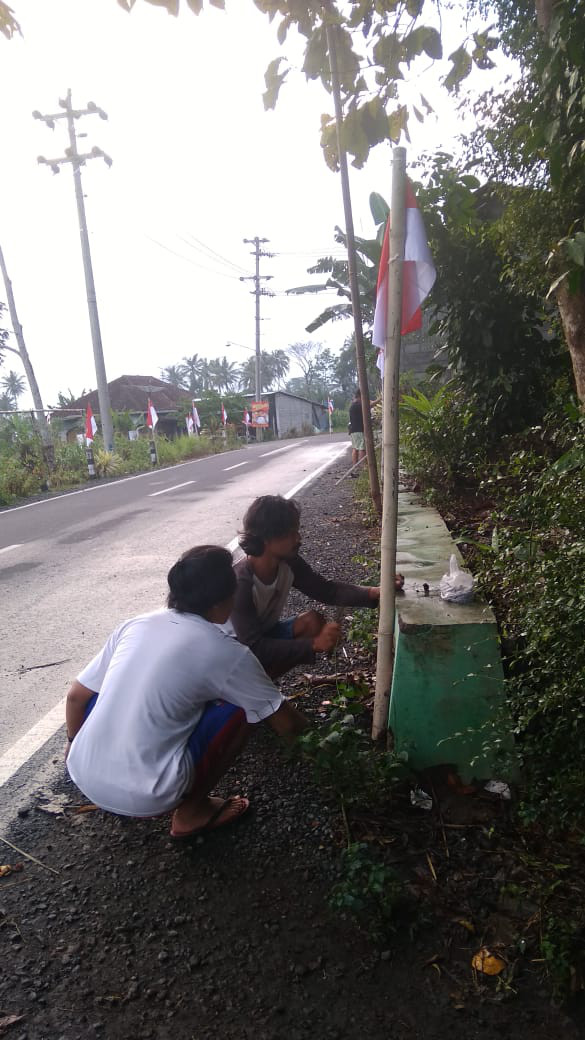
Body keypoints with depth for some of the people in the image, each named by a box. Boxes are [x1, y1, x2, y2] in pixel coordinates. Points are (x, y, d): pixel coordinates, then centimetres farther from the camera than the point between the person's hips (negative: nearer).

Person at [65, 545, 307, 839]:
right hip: (143, 797, -5)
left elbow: (76, 697, 12)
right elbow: (285, 724, 0)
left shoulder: (135, 625, 4)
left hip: (82, 776, 6)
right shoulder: (226, 653, -9)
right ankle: (192, 810, 15)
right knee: (238, 711, 4)